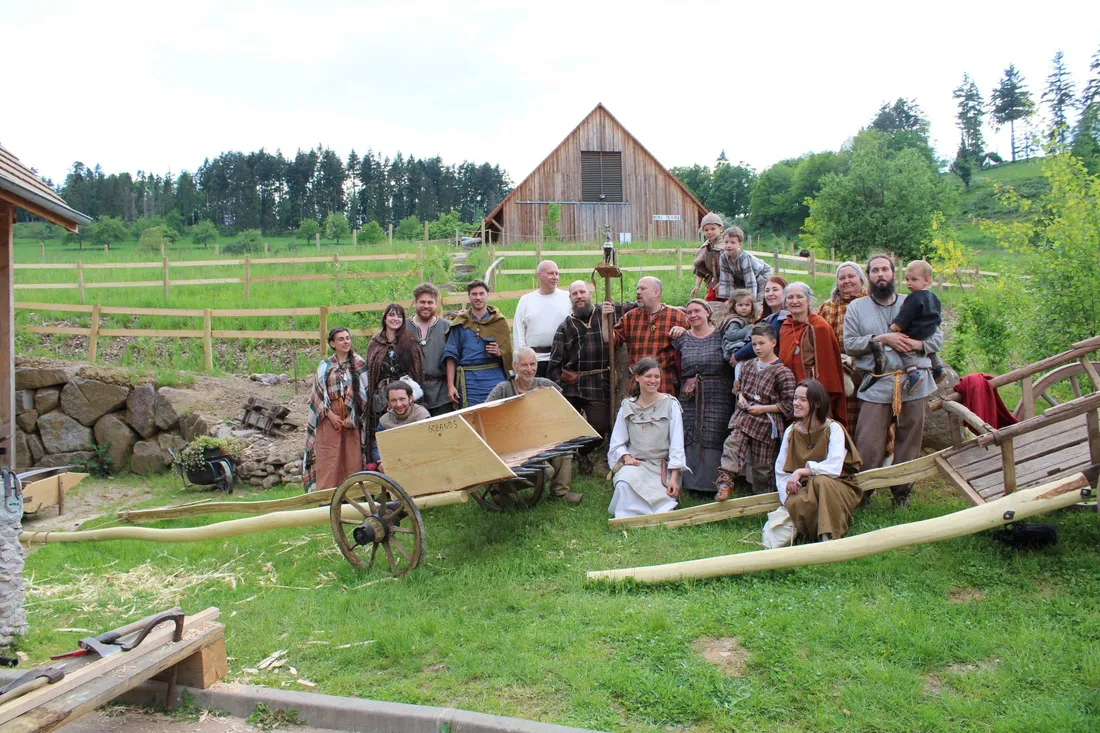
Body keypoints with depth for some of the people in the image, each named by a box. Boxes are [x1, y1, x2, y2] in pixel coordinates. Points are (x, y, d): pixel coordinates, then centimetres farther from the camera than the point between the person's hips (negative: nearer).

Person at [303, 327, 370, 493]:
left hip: (352, 418, 0)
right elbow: (318, 393, 4)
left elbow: (364, 392, 2)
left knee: (352, 458, 0)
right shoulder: (324, 366, 7)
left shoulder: (359, 364, 6)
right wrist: (330, 414, -8)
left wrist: (352, 416, -7)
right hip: (329, 418, 0)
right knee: (328, 460, -3)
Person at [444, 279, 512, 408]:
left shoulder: (499, 321, 9)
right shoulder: (461, 323, 6)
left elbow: (509, 353, 12)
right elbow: (451, 354, 3)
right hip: (470, 381, -1)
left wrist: (500, 353, -11)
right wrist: (450, 385, -4)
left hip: (495, 378, 1)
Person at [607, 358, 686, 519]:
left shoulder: (670, 404, 3)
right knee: (625, 483, -34)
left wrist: (674, 477, -11)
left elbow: (677, 443, -3)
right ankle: (628, 518, -15)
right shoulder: (627, 406, 9)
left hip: (663, 465, -1)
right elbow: (617, 441, 10)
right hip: (636, 463, 2)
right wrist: (626, 457, -12)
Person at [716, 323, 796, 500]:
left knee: (763, 464, 5)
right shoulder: (748, 365, 11)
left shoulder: (782, 372, -8)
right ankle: (725, 482, -28)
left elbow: (788, 405, -8)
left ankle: (763, 497, 23)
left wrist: (763, 408, -14)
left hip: (766, 421, -5)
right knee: (732, 445, -20)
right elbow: (739, 386, 27)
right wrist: (740, 397, 5)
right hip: (744, 415, 5)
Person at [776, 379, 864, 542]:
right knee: (796, 503, -34)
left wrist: (801, 471, -24)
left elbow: (834, 467, -23)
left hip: (837, 489, -2)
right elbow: (781, 472, 2)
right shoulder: (791, 432, 4)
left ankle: (830, 538, -28)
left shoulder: (833, 429, -8)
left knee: (820, 480, -37)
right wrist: (788, 496, -14)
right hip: (807, 490, 3)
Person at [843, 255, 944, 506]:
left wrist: (917, 344, -7)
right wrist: (881, 339, -11)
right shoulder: (856, 307, 11)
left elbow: (937, 337, 13)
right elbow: (849, 344, 1)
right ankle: (861, 492, 7)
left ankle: (902, 491, 19)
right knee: (869, 446, -7)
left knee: (908, 443, 5)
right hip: (876, 385, -2)